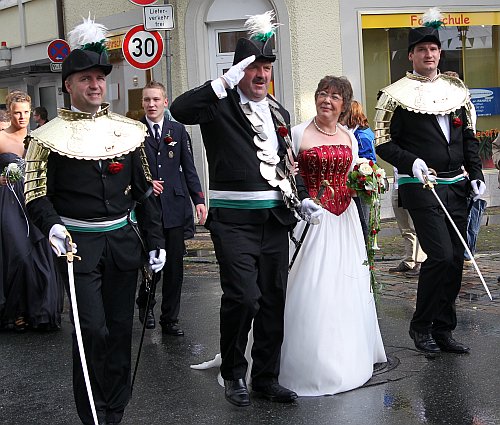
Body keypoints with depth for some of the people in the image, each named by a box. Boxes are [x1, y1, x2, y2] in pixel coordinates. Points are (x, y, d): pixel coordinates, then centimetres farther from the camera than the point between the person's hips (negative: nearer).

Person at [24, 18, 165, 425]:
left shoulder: (128, 130, 8)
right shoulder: (50, 136, -2)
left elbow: (145, 192, 11)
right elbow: (37, 194, -4)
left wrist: (155, 242, 7)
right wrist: (52, 225, -24)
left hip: (123, 240, 4)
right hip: (78, 244, -3)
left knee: (120, 328, 10)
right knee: (93, 330, -6)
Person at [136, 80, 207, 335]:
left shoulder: (178, 130, 9)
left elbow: (188, 168, 9)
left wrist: (199, 199, 1)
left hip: (174, 208, 2)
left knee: (174, 266, 4)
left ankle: (170, 319, 16)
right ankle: (145, 304, 33)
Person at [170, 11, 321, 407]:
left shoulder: (278, 112, 16)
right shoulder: (220, 106, -4)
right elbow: (180, 110, -23)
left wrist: (302, 198, 10)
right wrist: (226, 82, -25)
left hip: (275, 217, 6)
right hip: (234, 220, -6)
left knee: (273, 300, 11)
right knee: (243, 297, -11)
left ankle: (266, 377, 26)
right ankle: (234, 374, 13)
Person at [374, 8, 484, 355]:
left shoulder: (456, 90, 13)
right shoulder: (396, 95, -2)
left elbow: (469, 138, 17)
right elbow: (384, 144, -4)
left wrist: (476, 175, 5)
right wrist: (411, 161, -19)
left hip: (456, 187, 6)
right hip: (421, 186, -6)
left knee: (455, 260, 7)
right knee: (441, 256, -15)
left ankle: (443, 330, 19)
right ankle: (421, 326, 4)